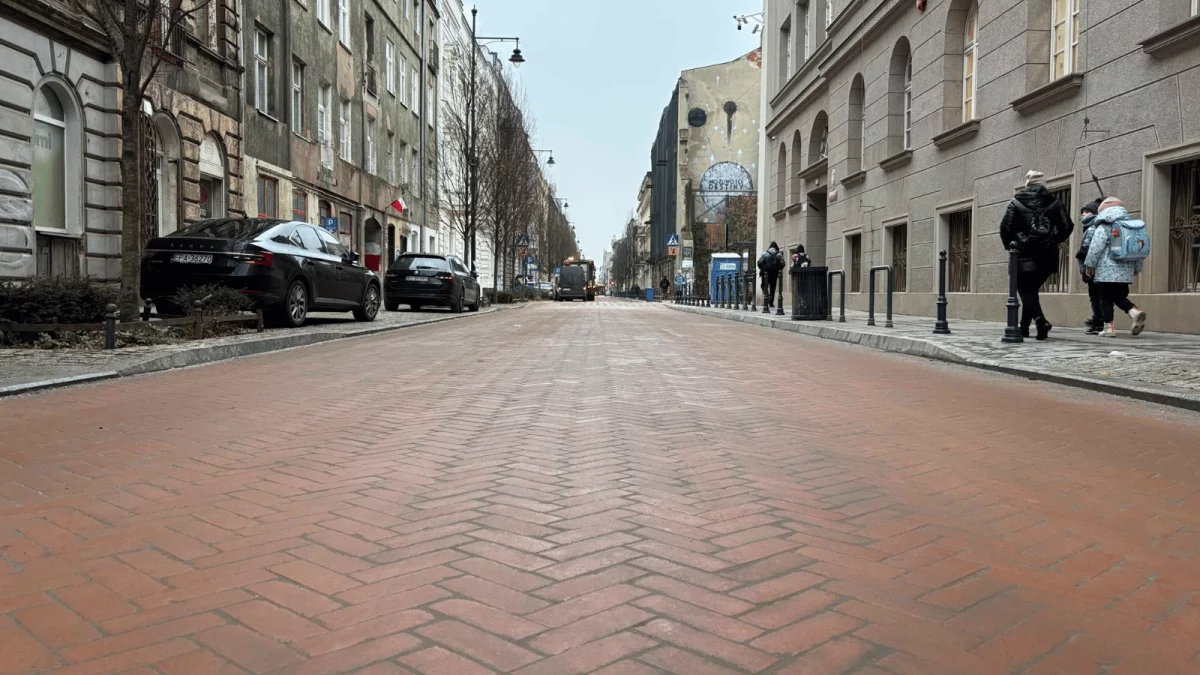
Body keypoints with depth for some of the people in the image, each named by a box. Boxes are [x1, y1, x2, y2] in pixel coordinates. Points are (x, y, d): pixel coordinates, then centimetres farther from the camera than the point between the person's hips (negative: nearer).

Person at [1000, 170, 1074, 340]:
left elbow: (1005, 227, -7)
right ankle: (1024, 327, 19)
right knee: (1032, 289, 17)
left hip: (1024, 255, -3)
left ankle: (1040, 320, -23)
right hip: (1047, 256, 3)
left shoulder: (1016, 202, -1)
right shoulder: (1054, 203, 6)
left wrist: (1010, 246, 8)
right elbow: (1067, 227, 1)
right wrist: (1053, 242, 16)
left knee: (1026, 291, 0)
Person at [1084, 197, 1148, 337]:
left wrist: (1089, 265, -1)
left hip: (1107, 270, -6)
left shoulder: (1103, 227, -5)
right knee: (1120, 297, 16)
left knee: (1106, 298, 0)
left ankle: (1108, 327, -3)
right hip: (1125, 271, 6)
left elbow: (1095, 247, -12)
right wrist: (1137, 268, 25)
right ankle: (1135, 311, -11)